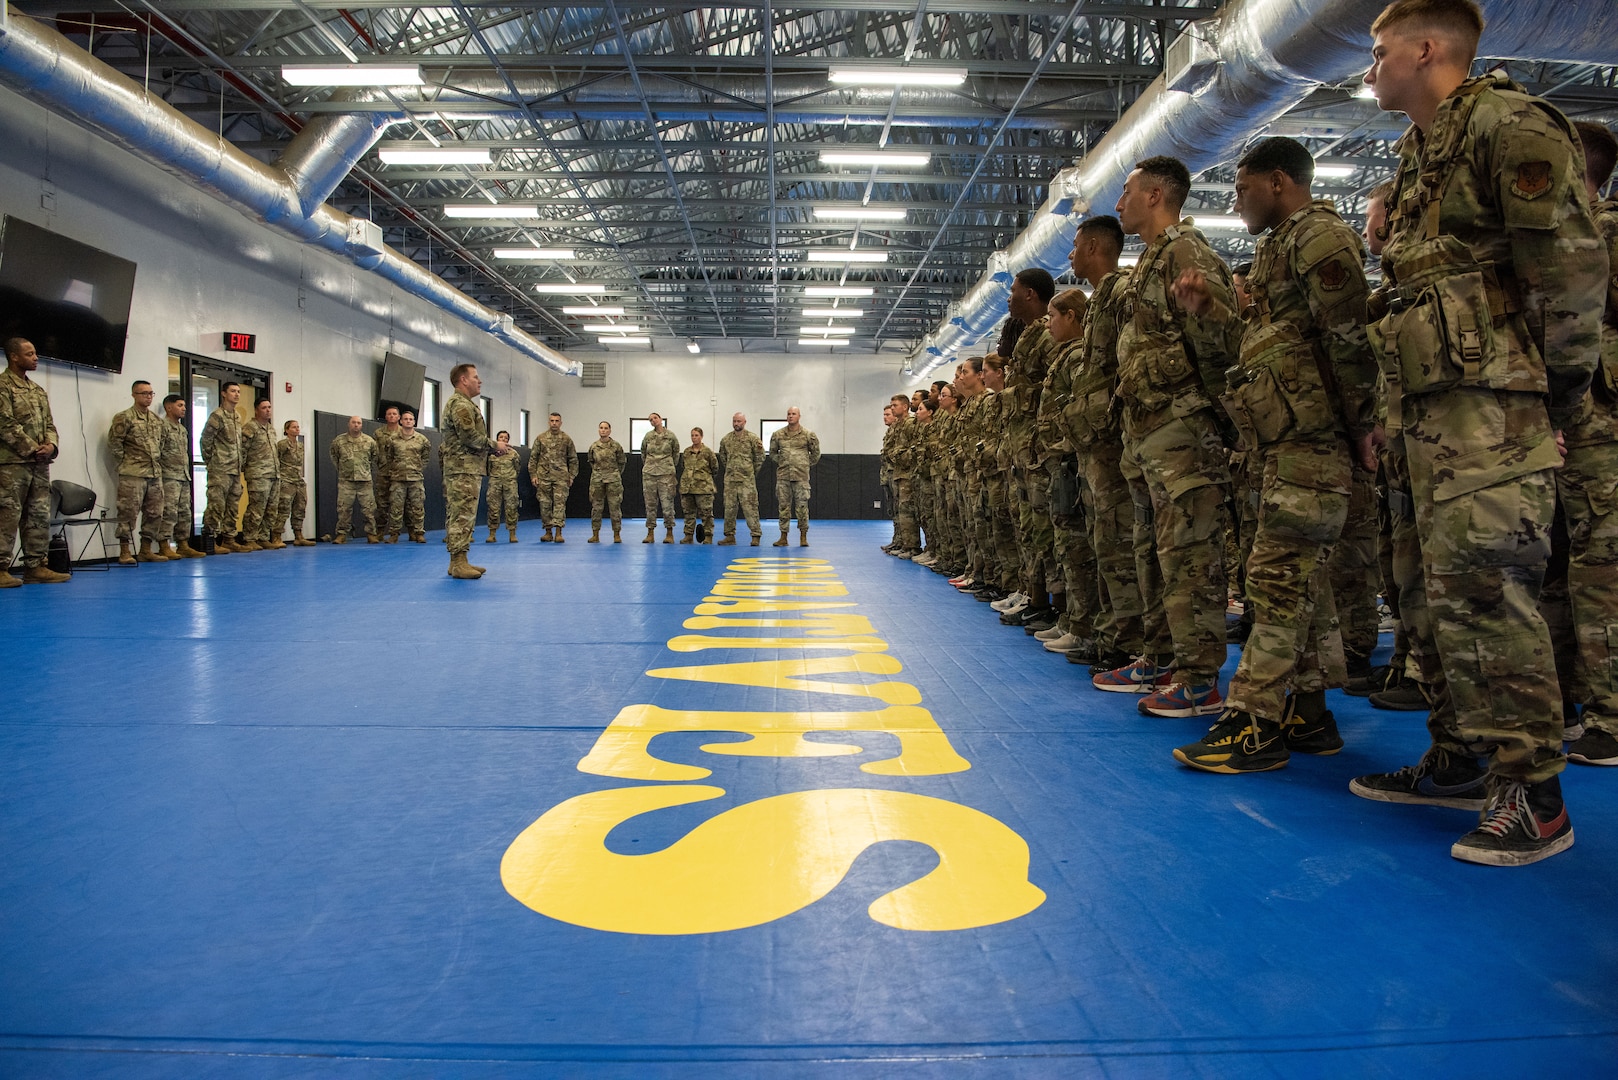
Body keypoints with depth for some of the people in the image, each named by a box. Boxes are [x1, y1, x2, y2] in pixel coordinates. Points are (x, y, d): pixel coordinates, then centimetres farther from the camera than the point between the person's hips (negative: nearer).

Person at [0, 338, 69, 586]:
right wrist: (32, 448, -12)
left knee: (39, 516, 8)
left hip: (40, 463, 8)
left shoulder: (38, 390, 19)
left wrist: (51, 445, -2)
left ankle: (35, 566, 14)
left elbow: (49, 423, 17)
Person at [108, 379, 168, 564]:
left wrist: (157, 460, 14)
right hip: (133, 475, -7)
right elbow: (113, 442, -9)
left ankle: (146, 550, 16)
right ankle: (124, 552, -2)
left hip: (155, 474, 7)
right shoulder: (124, 417, -6)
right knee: (129, 512, -6)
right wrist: (125, 461, -5)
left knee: (154, 513, 8)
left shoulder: (157, 420, 15)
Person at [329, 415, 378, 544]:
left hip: (365, 480, 0)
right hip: (346, 480, 0)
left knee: (368, 508, 0)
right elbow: (334, 456, 17)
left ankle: (371, 533, 7)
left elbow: (375, 457, 15)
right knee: (344, 508, 0)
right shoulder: (339, 441, 3)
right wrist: (340, 468, 13)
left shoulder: (369, 441, 4)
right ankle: (342, 534, 6)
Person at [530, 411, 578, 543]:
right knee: (545, 504, 4)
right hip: (543, 476, 1)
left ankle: (558, 532, -11)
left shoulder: (567, 439, 7)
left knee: (560, 503, -9)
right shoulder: (540, 438, 7)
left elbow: (573, 459, 11)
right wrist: (533, 475, 0)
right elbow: (533, 458, 8)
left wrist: (571, 476, 4)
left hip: (561, 477, -1)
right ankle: (548, 531, 12)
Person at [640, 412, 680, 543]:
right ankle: (650, 533, 9)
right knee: (650, 503, 4)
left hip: (666, 473, -2)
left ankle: (669, 533, 1)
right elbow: (643, 453, 20)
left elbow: (676, 453, 12)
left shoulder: (670, 436, 0)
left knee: (667, 503, -5)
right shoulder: (647, 436, 6)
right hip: (649, 473, 2)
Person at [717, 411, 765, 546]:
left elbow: (760, 457, 2)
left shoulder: (753, 438, -2)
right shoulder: (726, 439, 9)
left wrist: (752, 472, 4)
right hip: (730, 479, 4)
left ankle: (756, 535, -4)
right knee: (729, 507, 5)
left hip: (747, 480, -4)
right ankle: (730, 536, 12)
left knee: (750, 507, -8)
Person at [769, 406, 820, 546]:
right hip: (783, 476, 2)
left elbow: (816, 453, 12)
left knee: (802, 506, -2)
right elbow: (772, 453, 20)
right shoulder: (778, 434, 7)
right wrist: (780, 462, 11)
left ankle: (803, 537, 6)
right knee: (784, 506, 4)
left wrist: (807, 465, 9)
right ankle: (783, 537, 9)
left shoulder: (808, 434, 2)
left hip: (801, 476, -2)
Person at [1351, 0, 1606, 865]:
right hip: (1435, 406, 10)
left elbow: (1574, 263, -14)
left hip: (1495, 404, -9)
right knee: (1451, 590, 11)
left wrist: (1562, 381, -9)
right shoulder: (1419, 155, 23)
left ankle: (1532, 795, -3)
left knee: (1488, 586, -11)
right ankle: (1460, 759, 21)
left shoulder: (1505, 122, -6)